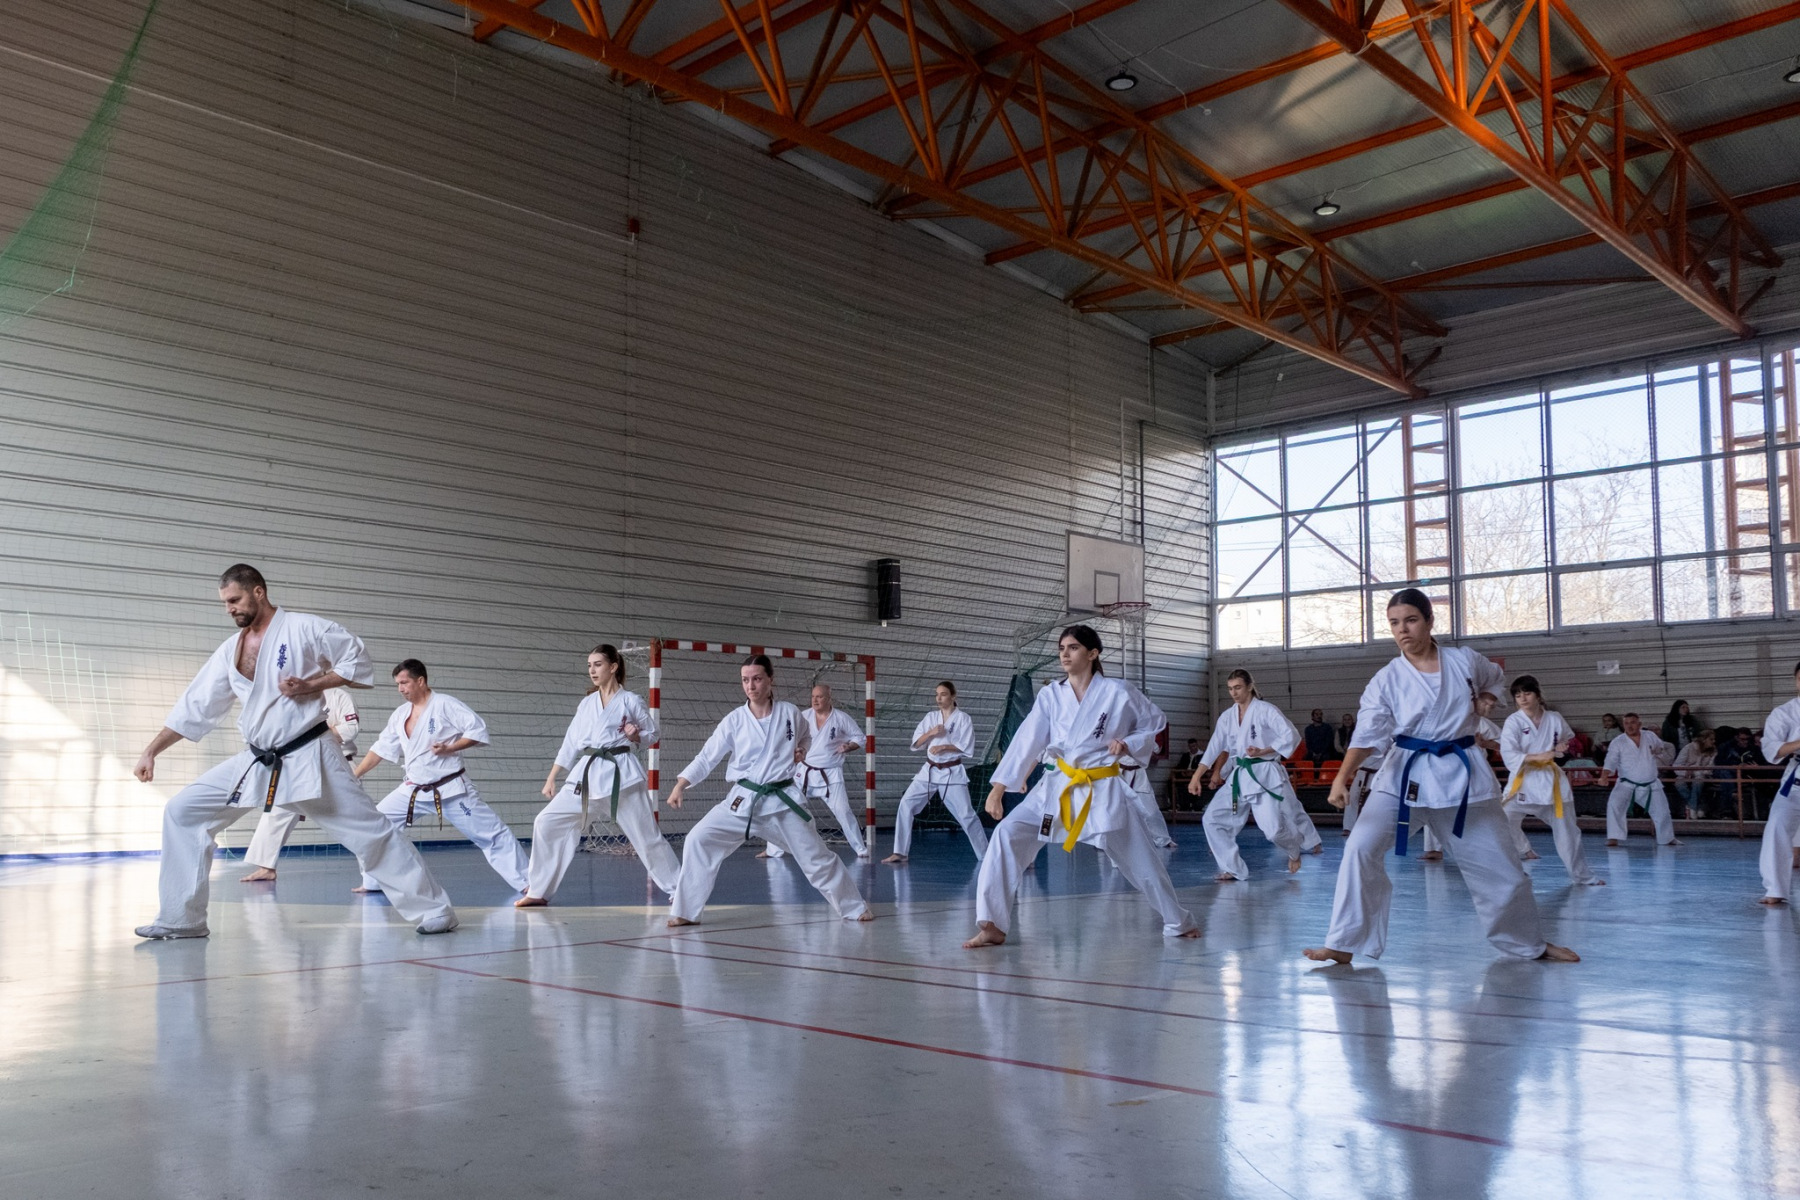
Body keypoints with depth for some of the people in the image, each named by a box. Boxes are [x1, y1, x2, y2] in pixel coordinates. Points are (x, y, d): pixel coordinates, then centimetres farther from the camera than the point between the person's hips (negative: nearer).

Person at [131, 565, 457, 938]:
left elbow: (357, 660, -5)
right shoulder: (230, 649, 8)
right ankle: (181, 918, 10)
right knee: (183, 812, 0)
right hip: (254, 763, 6)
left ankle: (434, 910, 2)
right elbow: (195, 707, 11)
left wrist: (312, 686, -17)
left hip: (308, 758, -6)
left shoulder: (303, 628, -8)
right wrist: (151, 751, 5)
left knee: (368, 830, -6)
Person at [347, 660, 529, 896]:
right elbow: (381, 749, 13)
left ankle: (526, 883, -1)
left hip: (452, 788, -6)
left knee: (492, 833, -6)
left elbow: (478, 729, -16)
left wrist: (449, 748, -24)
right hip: (414, 790, 6)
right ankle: (373, 883, 16)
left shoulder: (445, 704, -13)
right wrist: (354, 775, 8)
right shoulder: (400, 714, 6)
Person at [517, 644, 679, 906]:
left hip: (621, 775, -4)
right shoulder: (586, 704, 12)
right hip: (587, 774, 5)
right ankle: (538, 892, 8)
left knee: (646, 835, -3)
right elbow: (570, 744, 15)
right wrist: (551, 778, 13)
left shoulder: (631, 701, 0)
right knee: (547, 823, -3)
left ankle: (680, 889, 11)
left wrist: (636, 736, -14)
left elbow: (652, 734, 7)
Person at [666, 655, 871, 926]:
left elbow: (804, 741, 18)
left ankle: (856, 908, 22)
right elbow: (707, 757, -4)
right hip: (741, 801, 1)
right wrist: (680, 786, -13)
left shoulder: (790, 713, -3)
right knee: (698, 841, -13)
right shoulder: (734, 720, -5)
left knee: (817, 856, 3)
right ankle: (685, 911, 0)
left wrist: (801, 753, -3)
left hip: (781, 801, 0)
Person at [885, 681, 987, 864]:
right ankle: (900, 852, -2)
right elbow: (916, 743, 2)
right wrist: (931, 733, -15)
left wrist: (943, 747, -21)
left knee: (966, 815, -4)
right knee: (906, 804, -8)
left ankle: (985, 856, 10)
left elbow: (967, 748, -11)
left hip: (952, 773, -4)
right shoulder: (930, 717, 7)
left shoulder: (963, 718, -4)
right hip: (929, 771, 4)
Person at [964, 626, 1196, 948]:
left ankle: (1179, 923, 32)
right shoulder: (1050, 695, -2)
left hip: (1102, 790, -2)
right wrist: (999, 786, -14)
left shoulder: (1117, 693, -8)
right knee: (1007, 834, -16)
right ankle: (992, 926, -9)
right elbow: (1027, 741, -8)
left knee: (1139, 859, 6)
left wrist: (1129, 745, -12)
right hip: (1057, 785, 2)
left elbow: (1155, 723, 6)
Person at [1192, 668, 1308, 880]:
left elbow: (1291, 736, -10)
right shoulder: (1227, 717, 9)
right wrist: (1197, 776, -5)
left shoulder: (1265, 710, -7)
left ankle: (1295, 851, 24)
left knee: (1274, 828, -13)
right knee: (1213, 819, -4)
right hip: (1239, 776, 6)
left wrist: (1263, 752, -18)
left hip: (1265, 775, -6)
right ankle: (1233, 869, 6)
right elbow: (1215, 748, 4)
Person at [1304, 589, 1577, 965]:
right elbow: (1367, 735, -18)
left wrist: (1477, 710, 2)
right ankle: (1343, 944, -9)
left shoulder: (1464, 660, -2)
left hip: (1461, 775, 1)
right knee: (1361, 848, -19)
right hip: (1404, 775, -1)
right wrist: (1342, 777, -34)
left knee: (1499, 866, 10)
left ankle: (1533, 944, 35)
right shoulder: (1386, 680, -9)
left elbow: (1493, 680, 21)